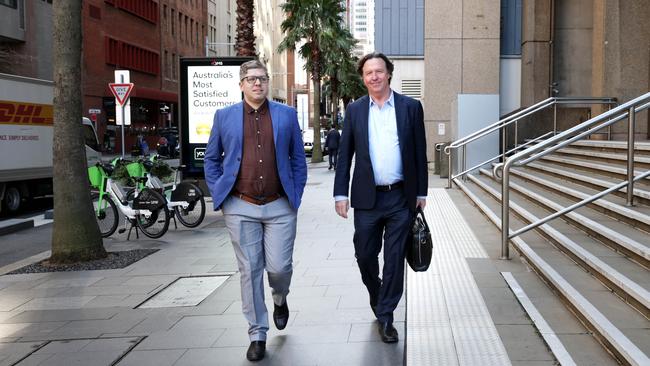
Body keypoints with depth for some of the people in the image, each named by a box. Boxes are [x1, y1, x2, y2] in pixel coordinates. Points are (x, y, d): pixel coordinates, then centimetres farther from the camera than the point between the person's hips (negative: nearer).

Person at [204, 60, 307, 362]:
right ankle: (257, 335, 15)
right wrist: (219, 194, 4)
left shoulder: (286, 115, 6)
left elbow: (298, 159, 10)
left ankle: (280, 299, 35)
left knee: (279, 267, -2)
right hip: (240, 208, 0)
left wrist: (296, 196, 4)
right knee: (250, 271, 3)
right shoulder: (224, 116, 6)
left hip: (279, 207, 0)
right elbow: (211, 159, 13)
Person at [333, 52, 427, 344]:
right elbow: (344, 155, 5)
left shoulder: (411, 107, 2)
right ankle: (376, 295, 37)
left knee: (395, 258, 2)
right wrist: (340, 194, -1)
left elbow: (420, 152, 5)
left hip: (401, 198, -1)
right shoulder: (355, 110, 5)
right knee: (364, 255, 9)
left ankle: (385, 316, 14)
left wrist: (421, 192, 4)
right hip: (367, 197, 1)